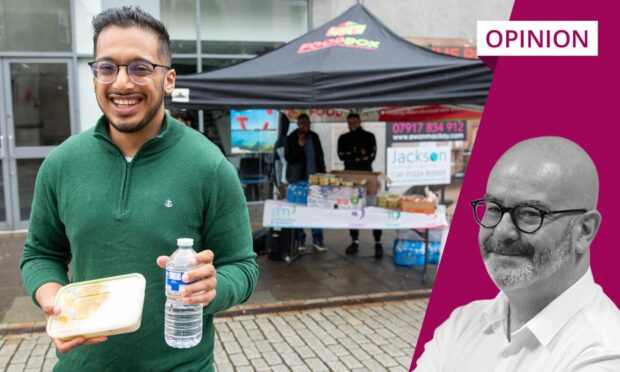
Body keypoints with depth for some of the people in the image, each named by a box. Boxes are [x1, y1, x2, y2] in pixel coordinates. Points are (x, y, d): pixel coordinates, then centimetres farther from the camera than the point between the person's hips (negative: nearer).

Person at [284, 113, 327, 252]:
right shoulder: (291, 139, -2)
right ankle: (299, 240, 10)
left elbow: (320, 157, 15)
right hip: (298, 179, -3)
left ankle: (317, 240, 6)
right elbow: (289, 159, -9)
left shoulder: (314, 137, 9)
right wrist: (300, 145, -19)